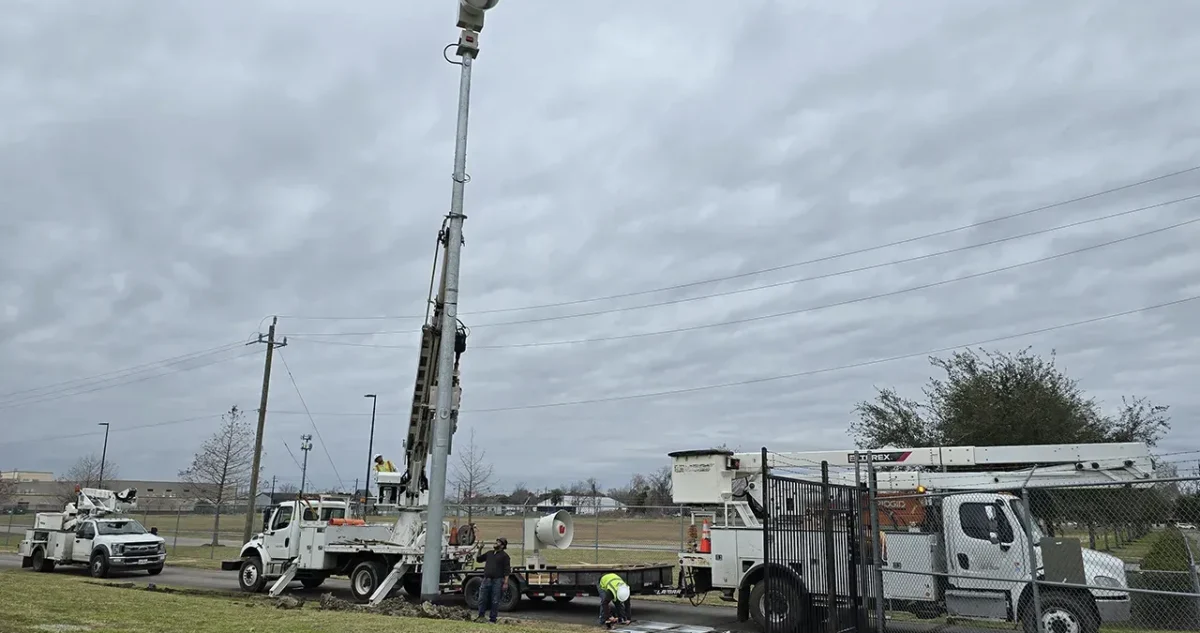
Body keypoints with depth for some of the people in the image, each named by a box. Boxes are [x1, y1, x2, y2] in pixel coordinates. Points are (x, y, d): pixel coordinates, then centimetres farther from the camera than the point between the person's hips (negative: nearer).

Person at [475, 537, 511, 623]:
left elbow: (507, 570, -5)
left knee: (495, 602, 1)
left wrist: (505, 583, -13)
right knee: (482, 599, 4)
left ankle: (492, 620, 8)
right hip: (486, 580, 5)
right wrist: (480, 549, 17)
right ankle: (481, 617, 17)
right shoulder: (489, 553, 19)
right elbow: (478, 559, 30)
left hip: (497, 581, -5)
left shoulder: (504, 555, 1)